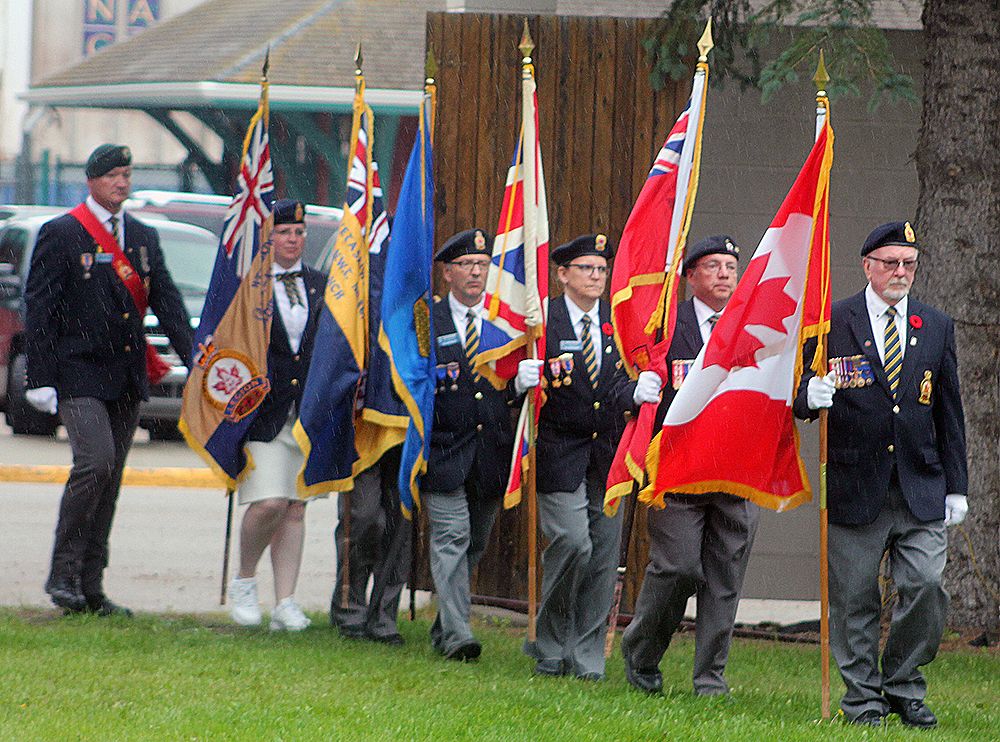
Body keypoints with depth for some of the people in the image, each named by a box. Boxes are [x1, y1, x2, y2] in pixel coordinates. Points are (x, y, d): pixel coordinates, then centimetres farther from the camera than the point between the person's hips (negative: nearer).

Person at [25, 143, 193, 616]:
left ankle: (90, 587, 11)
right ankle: (63, 574, -11)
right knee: (95, 462, -20)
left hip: (127, 378, 6)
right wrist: (40, 378, -11)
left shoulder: (143, 237, 14)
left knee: (110, 479, 6)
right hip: (79, 372, -6)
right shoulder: (62, 235, -2)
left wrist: (194, 359, -2)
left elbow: (166, 302, 11)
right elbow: (40, 308, -5)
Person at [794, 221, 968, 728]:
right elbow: (802, 397, 3)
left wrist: (956, 487, 10)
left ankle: (903, 688, 9)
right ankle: (863, 698, 12)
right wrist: (810, 396, -22)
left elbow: (949, 414, 14)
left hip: (921, 491, 2)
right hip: (855, 489, -2)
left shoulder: (936, 328, 12)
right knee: (854, 600, 1)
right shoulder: (832, 323, 2)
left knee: (926, 587, -8)